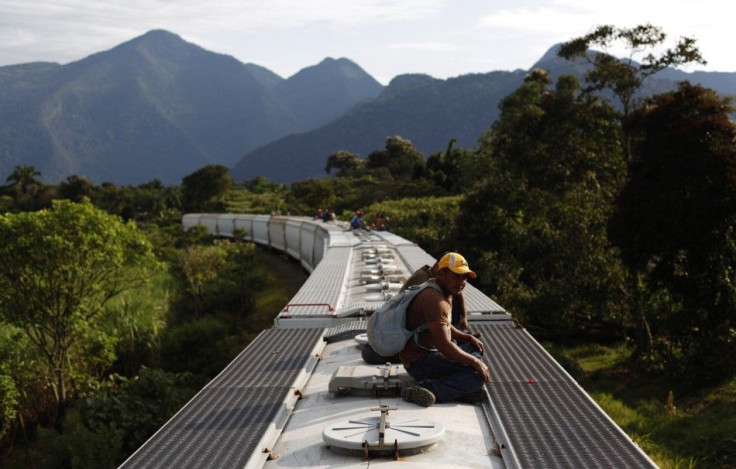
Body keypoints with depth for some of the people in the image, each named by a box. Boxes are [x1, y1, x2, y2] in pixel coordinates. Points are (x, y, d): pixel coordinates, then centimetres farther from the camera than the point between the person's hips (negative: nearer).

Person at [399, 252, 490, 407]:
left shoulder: (444, 291, 13)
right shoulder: (434, 300, -22)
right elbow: (444, 345, -26)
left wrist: (468, 337, 11)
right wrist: (475, 362, -17)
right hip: (420, 362, -11)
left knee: (474, 348, 22)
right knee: (477, 374, -20)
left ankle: (460, 389, -1)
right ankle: (426, 389, -26)